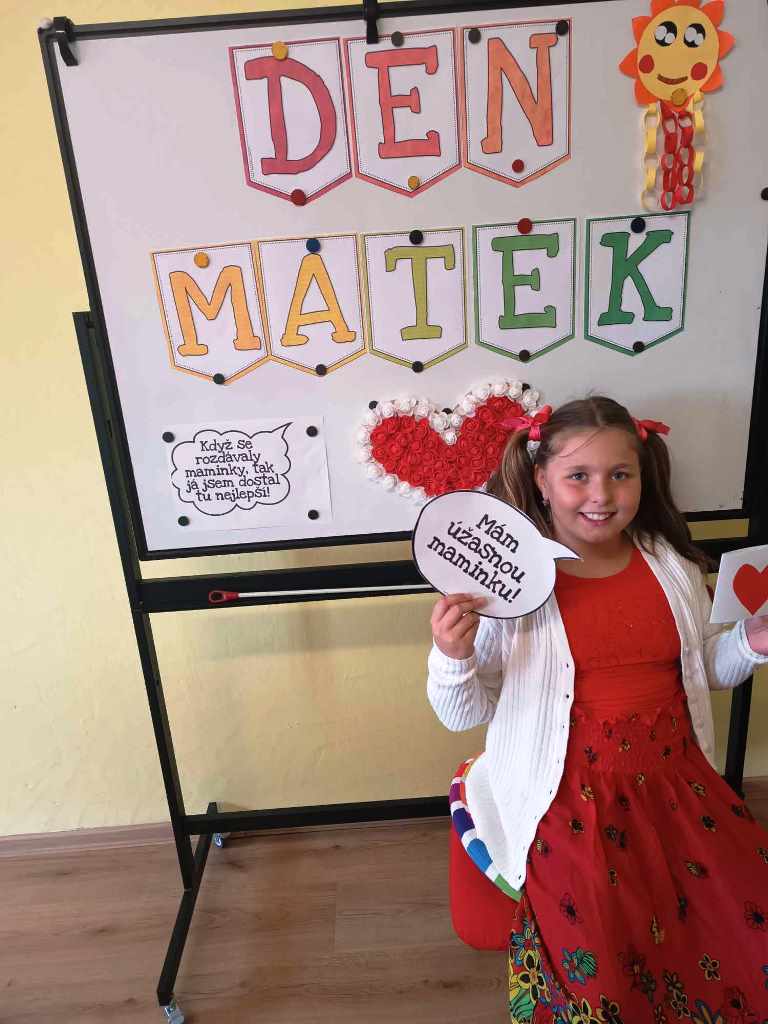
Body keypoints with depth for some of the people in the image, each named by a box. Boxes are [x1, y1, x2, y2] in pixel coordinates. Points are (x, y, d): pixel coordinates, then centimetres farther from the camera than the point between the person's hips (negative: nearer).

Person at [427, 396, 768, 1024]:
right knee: (600, 973, -16)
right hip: (573, 799, -4)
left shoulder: (673, 567, 2)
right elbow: (464, 714, -8)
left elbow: (705, 670, 19)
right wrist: (452, 657, -28)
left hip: (676, 782, 5)